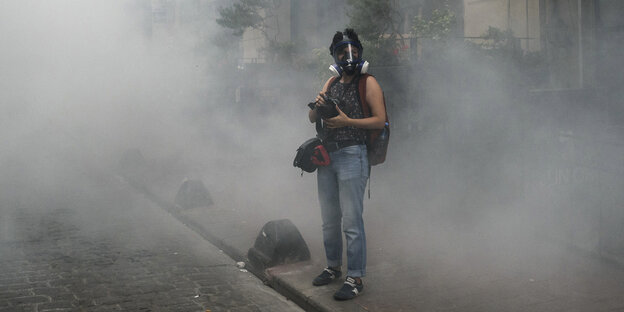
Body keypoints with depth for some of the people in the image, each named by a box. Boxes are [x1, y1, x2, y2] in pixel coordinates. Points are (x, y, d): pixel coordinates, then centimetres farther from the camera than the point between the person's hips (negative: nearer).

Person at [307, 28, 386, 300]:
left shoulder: (368, 83, -3)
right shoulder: (332, 83, 16)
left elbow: (380, 120, -10)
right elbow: (312, 119, 15)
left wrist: (347, 121, -19)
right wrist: (317, 106, -8)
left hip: (352, 156, -7)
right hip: (327, 156, 7)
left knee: (351, 221, -8)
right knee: (329, 220, 14)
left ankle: (355, 278, -2)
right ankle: (333, 267, 29)